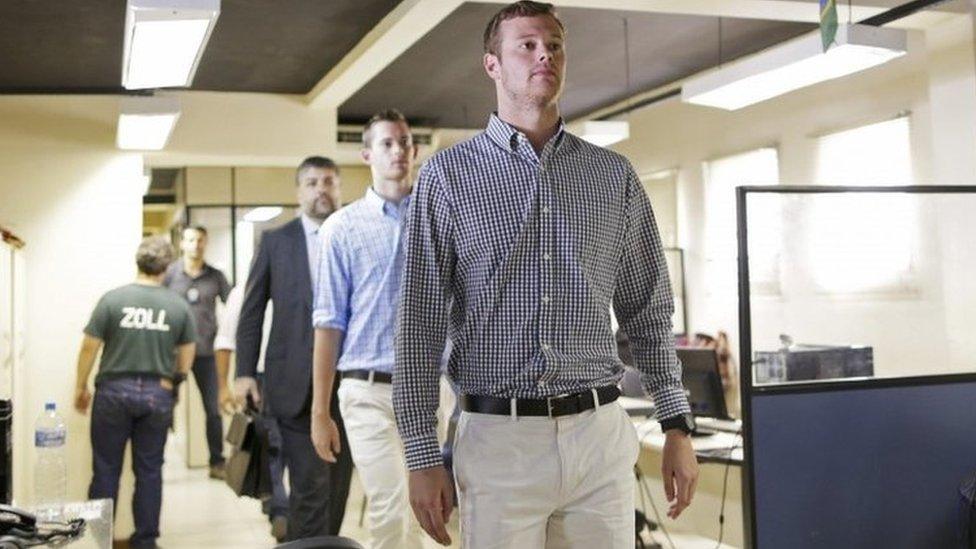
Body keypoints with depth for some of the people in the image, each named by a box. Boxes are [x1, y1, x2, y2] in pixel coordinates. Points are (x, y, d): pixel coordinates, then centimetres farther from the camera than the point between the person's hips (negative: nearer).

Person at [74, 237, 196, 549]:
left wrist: (80, 388, 9)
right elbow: (186, 360, 4)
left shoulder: (112, 299, -8)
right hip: (157, 395, 1)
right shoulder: (179, 306, -3)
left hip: (115, 392, -1)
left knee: (106, 470, 9)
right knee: (149, 470, 10)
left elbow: (89, 348, -4)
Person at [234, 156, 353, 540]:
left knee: (338, 487, 10)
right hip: (296, 385, -2)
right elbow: (252, 312, 7)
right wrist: (245, 373, -1)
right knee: (311, 487, -6)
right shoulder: (276, 241, 6)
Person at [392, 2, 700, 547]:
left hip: (601, 433, 2)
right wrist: (423, 454, -5)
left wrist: (677, 424, 6)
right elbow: (420, 324, -1)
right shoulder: (447, 174, 1)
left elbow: (650, 310, 12)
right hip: (498, 437, -2)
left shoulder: (614, 175, 9)